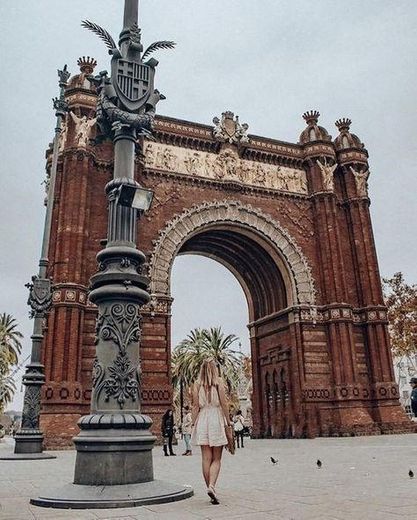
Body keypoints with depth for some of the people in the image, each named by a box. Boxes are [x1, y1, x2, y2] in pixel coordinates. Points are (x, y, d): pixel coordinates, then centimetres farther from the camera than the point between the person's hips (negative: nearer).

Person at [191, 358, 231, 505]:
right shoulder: (219, 382, -2)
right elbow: (224, 403, -4)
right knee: (216, 459, 5)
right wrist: (228, 421, 2)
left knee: (206, 458, 7)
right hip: (217, 421, -2)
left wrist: (194, 423, 6)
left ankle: (210, 488, 9)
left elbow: (196, 406, 0)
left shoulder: (197, 385, 3)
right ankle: (212, 486, -14)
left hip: (202, 421, 2)